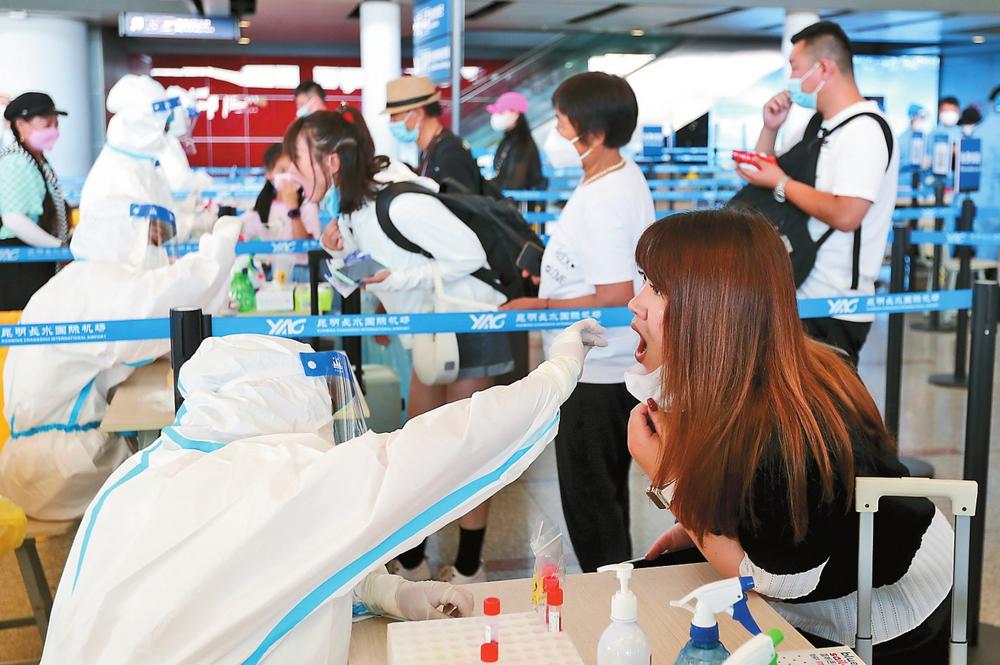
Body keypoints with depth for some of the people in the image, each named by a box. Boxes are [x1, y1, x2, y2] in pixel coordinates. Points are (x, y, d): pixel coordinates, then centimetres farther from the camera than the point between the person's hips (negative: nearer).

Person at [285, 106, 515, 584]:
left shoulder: (400, 202, -28)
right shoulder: (354, 198, 0)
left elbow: (470, 254, -23)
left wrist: (398, 277, -26)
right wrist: (342, 248, -9)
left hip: (471, 324, -9)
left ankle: (469, 569, 13)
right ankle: (410, 562, 23)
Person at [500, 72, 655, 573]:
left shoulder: (603, 201, -25)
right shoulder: (622, 174, 6)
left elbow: (615, 297, -28)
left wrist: (537, 306, -20)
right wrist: (550, 263, 11)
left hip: (595, 372, -10)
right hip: (610, 365, 10)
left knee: (589, 498, 5)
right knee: (607, 490, 23)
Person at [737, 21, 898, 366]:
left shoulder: (865, 130, -15)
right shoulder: (815, 127, 13)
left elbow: (845, 215, -26)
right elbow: (766, 177, 21)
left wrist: (780, 184, -17)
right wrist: (770, 129, 6)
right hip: (802, 296, 9)